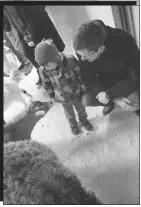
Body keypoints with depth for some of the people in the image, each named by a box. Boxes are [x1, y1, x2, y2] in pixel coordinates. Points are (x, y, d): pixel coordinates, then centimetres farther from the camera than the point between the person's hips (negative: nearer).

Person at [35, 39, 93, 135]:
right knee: (69, 112, 25)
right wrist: (52, 95, 3)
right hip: (63, 97, 1)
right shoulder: (44, 70, -27)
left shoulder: (70, 61, -32)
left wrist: (82, 84, 0)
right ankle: (73, 124, 55)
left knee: (80, 108, 26)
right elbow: (47, 84, -8)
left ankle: (83, 119, 56)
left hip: (76, 92, 0)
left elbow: (79, 73, -12)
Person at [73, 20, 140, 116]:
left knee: (134, 103, -31)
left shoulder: (125, 41, -34)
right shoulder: (84, 51, -25)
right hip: (105, 81, 4)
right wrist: (115, 98, -30)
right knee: (86, 99, -19)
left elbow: (137, 77, -28)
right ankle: (112, 102, 11)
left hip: (128, 81, -3)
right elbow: (90, 80, -17)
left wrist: (109, 94, -30)